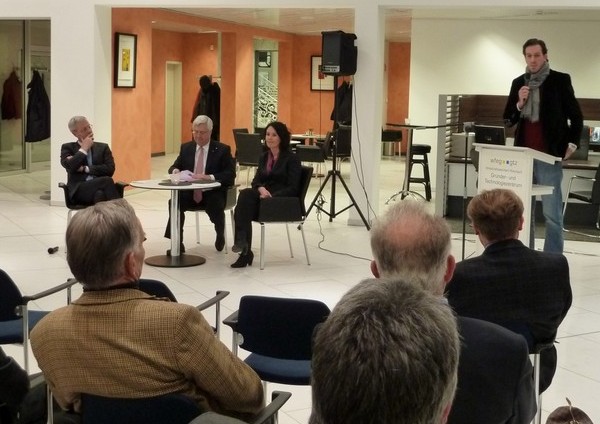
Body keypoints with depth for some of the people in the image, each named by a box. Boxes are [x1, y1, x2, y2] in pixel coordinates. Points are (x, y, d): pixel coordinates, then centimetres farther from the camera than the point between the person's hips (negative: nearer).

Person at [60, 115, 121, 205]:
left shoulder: (103, 147, 20)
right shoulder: (68, 147, 15)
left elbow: (110, 169, 4)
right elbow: (69, 166, -6)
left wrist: (85, 169, -3)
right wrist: (84, 148, 1)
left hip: (100, 187, 2)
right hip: (79, 190, -2)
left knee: (100, 194, -38)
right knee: (107, 180, -34)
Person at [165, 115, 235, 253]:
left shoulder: (222, 149, -1)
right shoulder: (186, 147, 11)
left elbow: (230, 175, -9)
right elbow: (174, 167, 14)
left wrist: (209, 177, -26)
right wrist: (176, 171, -12)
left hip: (212, 194, -3)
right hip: (190, 193, 3)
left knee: (216, 208, -33)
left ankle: (220, 235, 2)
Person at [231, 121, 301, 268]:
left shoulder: (291, 159, -2)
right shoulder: (264, 157, 17)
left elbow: (292, 188, -9)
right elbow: (256, 180, 10)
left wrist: (271, 196, -22)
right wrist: (261, 189, -14)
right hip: (264, 196, 6)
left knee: (245, 195, -29)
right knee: (246, 194, -29)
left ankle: (242, 243, -29)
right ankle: (245, 251, -30)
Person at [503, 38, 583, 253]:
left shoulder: (560, 80, -1)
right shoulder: (518, 83, 11)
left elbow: (576, 116, 4)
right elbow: (508, 119, 11)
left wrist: (571, 144, 0)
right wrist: (519, 104, -6)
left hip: (549, 155, -4)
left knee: (552, 212, -5)